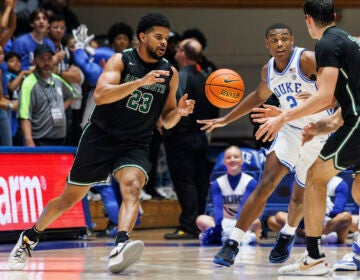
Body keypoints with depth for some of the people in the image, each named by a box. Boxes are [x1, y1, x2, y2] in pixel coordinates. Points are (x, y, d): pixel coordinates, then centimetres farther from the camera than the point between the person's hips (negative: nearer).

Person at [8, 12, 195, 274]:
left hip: (136, 144, 2)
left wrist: (179, 111, -10)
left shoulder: (171, 74, 5)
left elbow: (167, 121, 13)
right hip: (100, 137, -2)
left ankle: (120, 249, -48)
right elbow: (100, 95, -23)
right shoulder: (121, 61, -7)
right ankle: (29, 238, 31)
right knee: (69, 198, 7)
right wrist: (141, 82, -31)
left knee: (133, 186, -30)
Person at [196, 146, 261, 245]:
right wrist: (220, 225, -35)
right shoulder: (217, 183, 3)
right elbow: (218, 207, -13)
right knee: (201, 219, -22)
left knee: (256, 222, -35)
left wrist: (236, 225, -38)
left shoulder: (250, 182, -4)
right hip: (226, 222, 2)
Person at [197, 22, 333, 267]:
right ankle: (232, 245, -17)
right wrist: (225, 120, 23)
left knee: (300, 196, 10)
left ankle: (288, 235, 42)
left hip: (319, 135, -3)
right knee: (266, 184, -16)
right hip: (291, 130, 3)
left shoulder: (308, 60, -19)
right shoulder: (268, 70, 1)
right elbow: (259, 96, 22)